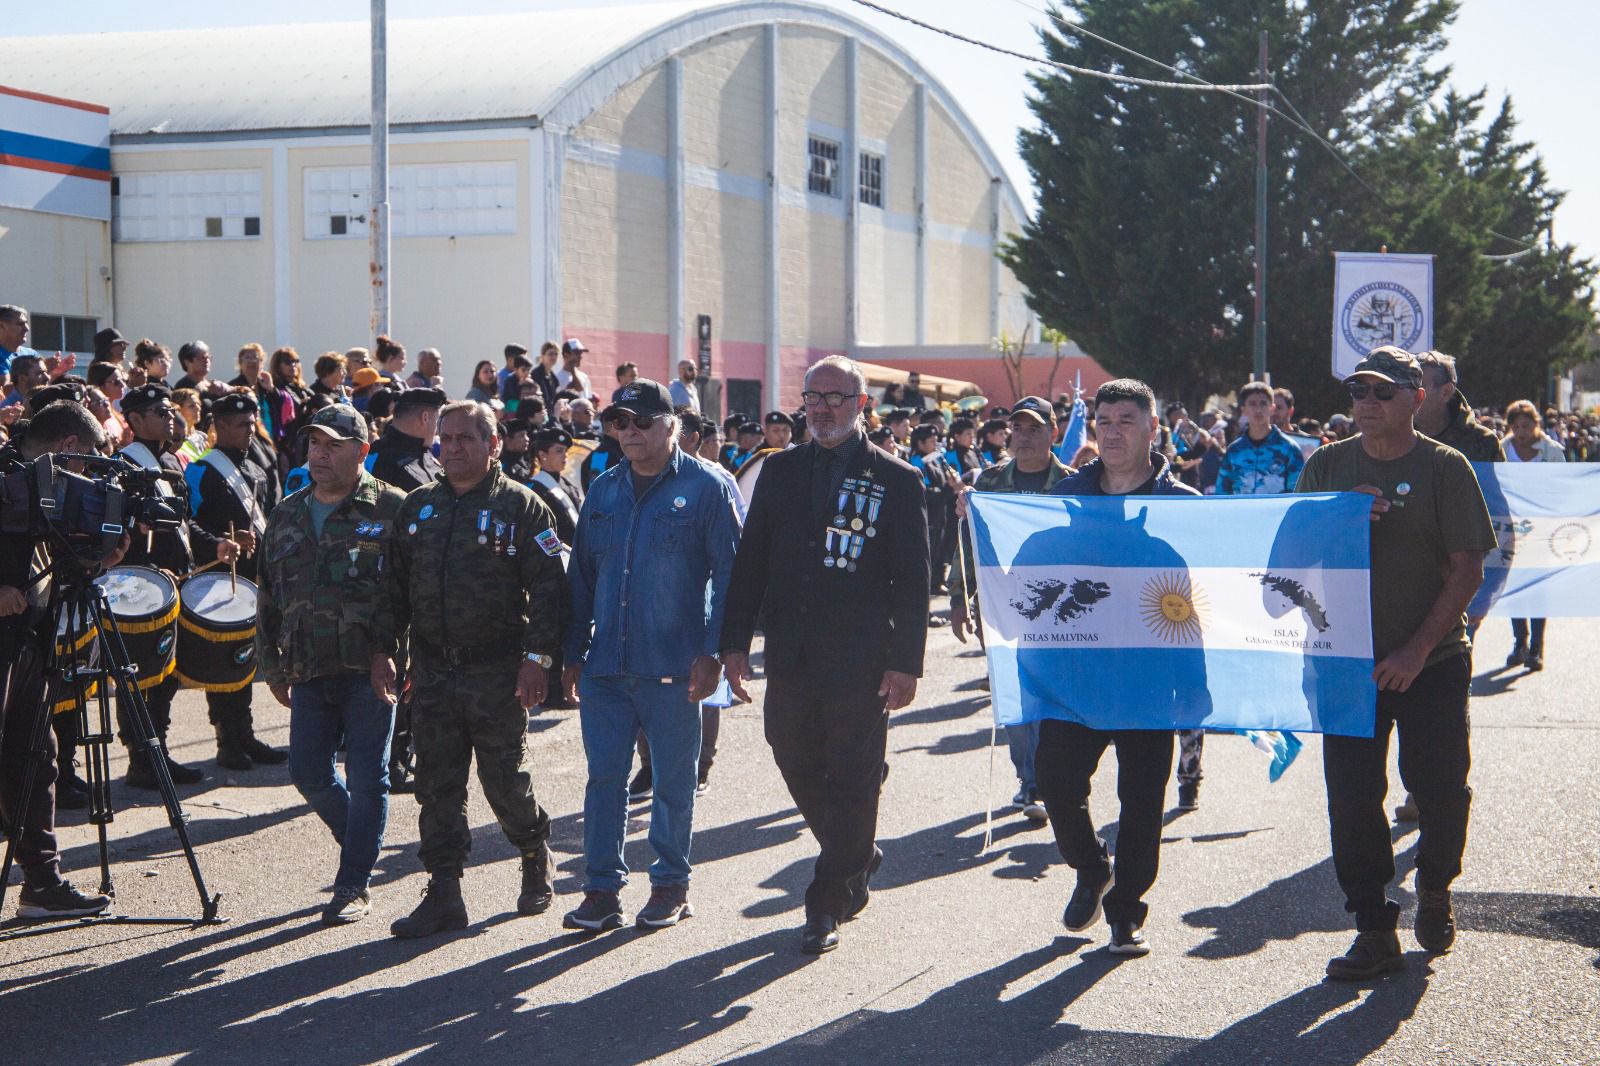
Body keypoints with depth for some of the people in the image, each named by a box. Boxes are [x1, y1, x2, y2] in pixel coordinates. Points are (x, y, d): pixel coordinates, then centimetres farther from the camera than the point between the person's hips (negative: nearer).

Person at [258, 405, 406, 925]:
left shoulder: (390, 509, -4)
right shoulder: (287, 516, 14)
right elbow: (269, 596, 20)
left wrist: (389, 653, -16)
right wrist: (272, 665, 17)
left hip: (369, 669, -5)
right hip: (309, 669, 5)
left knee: (366, 779, -1)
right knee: (309, 772, 5)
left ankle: (353, 886, 10)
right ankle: (361, 847, 30)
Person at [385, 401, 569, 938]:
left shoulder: (520, 507, -3)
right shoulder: (418, 507, 12)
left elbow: (548, 588, -7)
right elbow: (395, 585, 16)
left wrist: (537, 656, -14)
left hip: (497, 672, -4)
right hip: (432, 671, 4)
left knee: (505, 782, 4)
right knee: (437, 787, 4)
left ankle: (535, 858, 30)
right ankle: (444, 895, 9)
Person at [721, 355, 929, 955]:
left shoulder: (896, 480, -1)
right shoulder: (779, 472, 9)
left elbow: (912, 580, -3)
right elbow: (751, 562, 10)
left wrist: (906, 662, -9)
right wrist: (736, 642, 3)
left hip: (861, 659, -4)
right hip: (791, 656, 4)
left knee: (851, 781, 0)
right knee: (798, 767, 11)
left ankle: (829, 904, 10)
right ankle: (857, 861, 34)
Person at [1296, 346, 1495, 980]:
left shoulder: (1446, 468, -4)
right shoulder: (1328, 466, 6)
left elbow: (1468, 570, -8)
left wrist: (1417, 650, -16)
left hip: (1432, 660, -2)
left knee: (1440, 790, 0)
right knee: (1351, 793, -3)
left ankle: (1434, 887, 30)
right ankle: (1375, 931, 6)